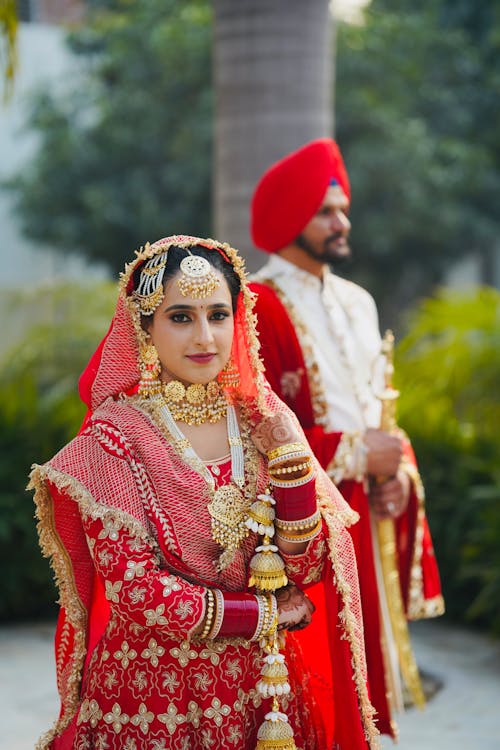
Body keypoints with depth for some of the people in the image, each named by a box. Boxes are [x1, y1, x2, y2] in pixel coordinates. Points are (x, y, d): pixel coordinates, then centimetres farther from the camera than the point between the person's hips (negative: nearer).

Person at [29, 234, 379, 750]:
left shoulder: (263, 423, 1)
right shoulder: (113, 435, -12)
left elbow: (307, 569, -3)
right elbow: (134, 589, -15)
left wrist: (290, 458, -14)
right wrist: (265, 613, -9)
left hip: (262, 691, 4)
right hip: (151, 703, -4)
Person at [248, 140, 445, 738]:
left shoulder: (356, 303, 13)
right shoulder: (258, 310, -13)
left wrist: (397, 467, -1)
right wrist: (356, 452, -15)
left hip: (361, 521, 8)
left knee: (360, 665, 13)